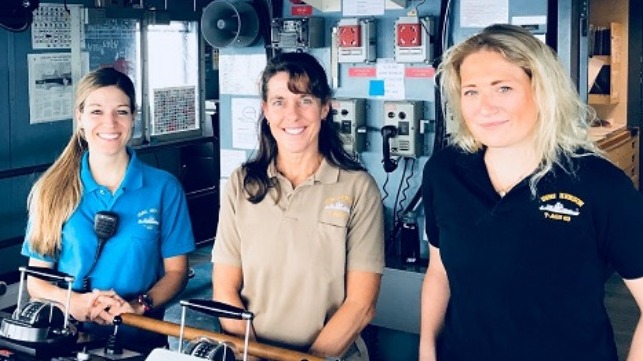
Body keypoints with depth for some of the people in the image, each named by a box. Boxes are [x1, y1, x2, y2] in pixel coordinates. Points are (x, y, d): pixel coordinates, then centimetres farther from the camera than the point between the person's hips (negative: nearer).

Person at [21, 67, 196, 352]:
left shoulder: (163, 188, 2)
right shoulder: (53, 190, 5)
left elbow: (176, 270, 6)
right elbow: (37, 278, 6)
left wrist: (138, 305, -13)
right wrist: (74, 302, -14)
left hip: (140, 338, 0)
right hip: (68, 336, 0)